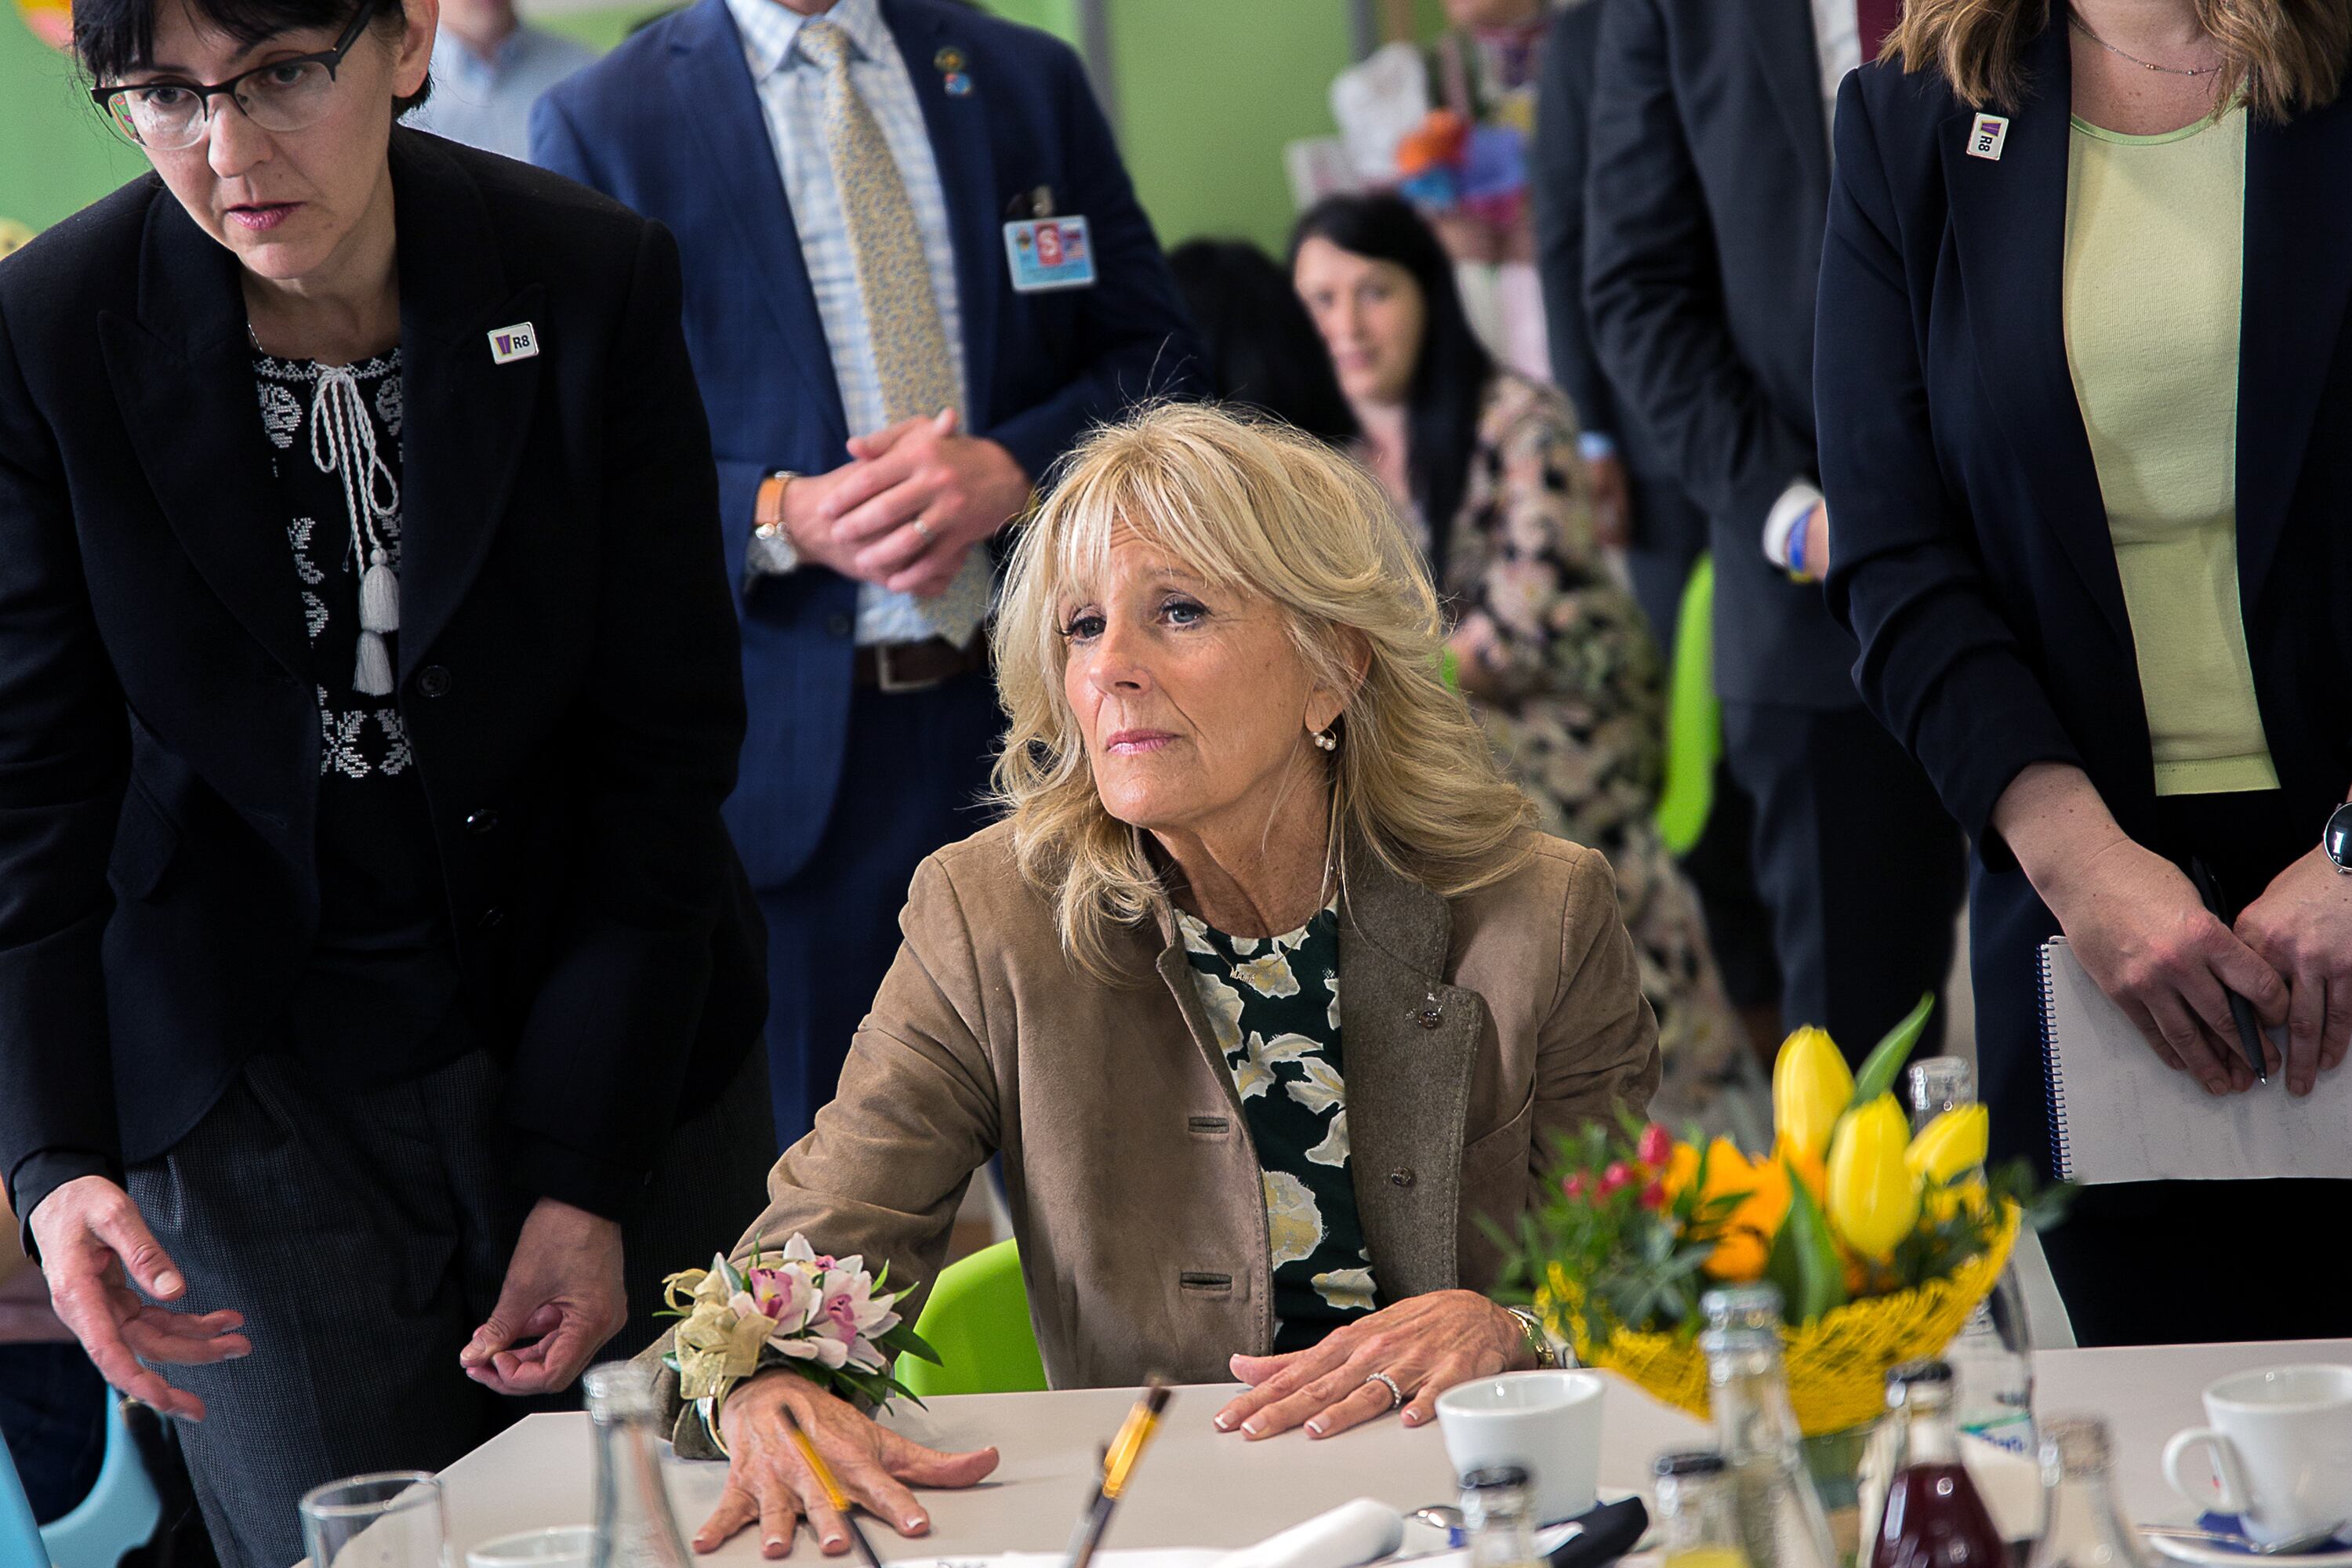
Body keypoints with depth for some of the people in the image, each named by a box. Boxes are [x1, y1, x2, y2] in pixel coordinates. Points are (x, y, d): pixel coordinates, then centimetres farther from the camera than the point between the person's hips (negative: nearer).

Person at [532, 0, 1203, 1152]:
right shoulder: (600, 125, 0)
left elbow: (1155, 356, 7)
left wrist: (1010, 470, -13)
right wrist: (782, 518, -19)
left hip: (1039, 711, 3)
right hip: (794, 748, -2)